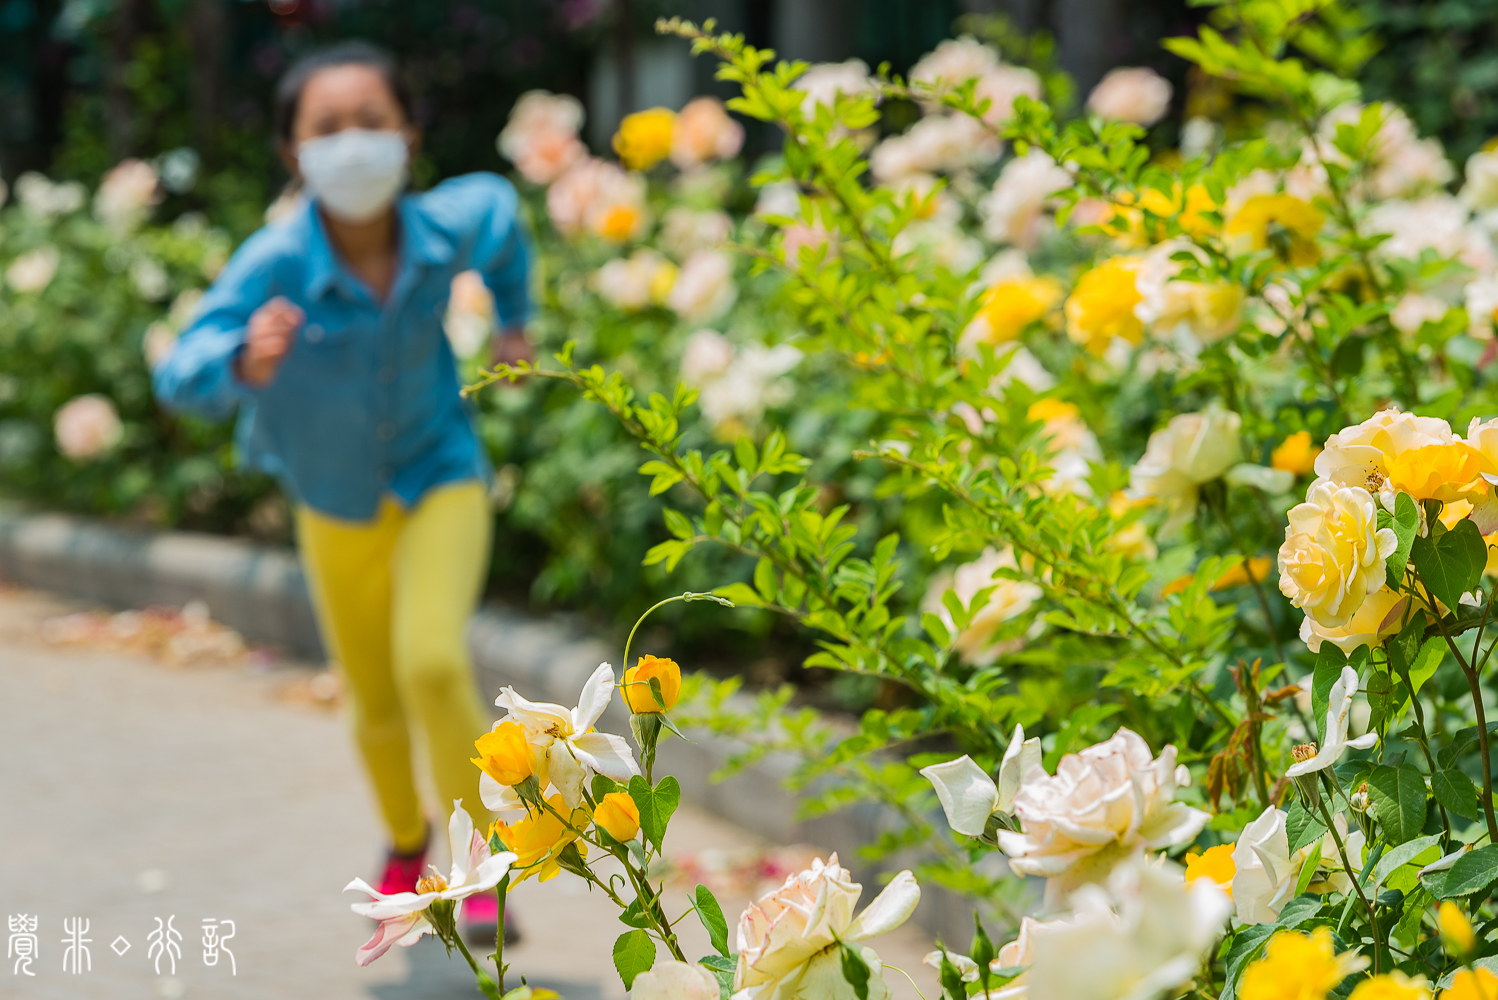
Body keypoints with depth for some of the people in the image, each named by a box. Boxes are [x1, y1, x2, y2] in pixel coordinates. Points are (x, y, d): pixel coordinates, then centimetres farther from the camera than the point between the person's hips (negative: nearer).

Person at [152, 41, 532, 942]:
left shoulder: (446, 227, -22)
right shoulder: (274, 265, -30)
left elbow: (500, 206, 3)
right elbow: (181, 377, -40)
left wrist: (515, 317, 14)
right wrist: (243, 365, -62)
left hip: (439, 479, -1)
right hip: (336, 504, 1)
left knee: (433, 662, -26)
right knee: (376, 707, 17)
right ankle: (406, 843, 49)